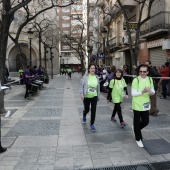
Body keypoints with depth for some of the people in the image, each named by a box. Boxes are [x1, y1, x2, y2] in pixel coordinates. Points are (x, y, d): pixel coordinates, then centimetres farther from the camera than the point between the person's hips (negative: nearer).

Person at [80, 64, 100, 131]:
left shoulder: (96, 77, 1)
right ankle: (84, 116, 50)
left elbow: (98, 88, 9)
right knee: (87, 109, 13)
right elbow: (81, 86, -7)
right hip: (86, 97, -2)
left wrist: (98, 96, 12)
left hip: (94, 96, 2)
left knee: (93, 111, -2)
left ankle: (92, 124, 12)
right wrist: (81, 93, -17)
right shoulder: (85, 76, -9)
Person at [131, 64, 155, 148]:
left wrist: (151, 92, -16)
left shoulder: (150, 79, 1)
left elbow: (153, 91, 7)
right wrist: (143, 91, -29)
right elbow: (133, 93, -16)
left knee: (146, 122, 12)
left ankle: (135, 128, 43)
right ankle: (138, 139, 27)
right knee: (137, 122, 8)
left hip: (146, 104, 5)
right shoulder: (136, 80, -15)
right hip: (137, 105, -5)